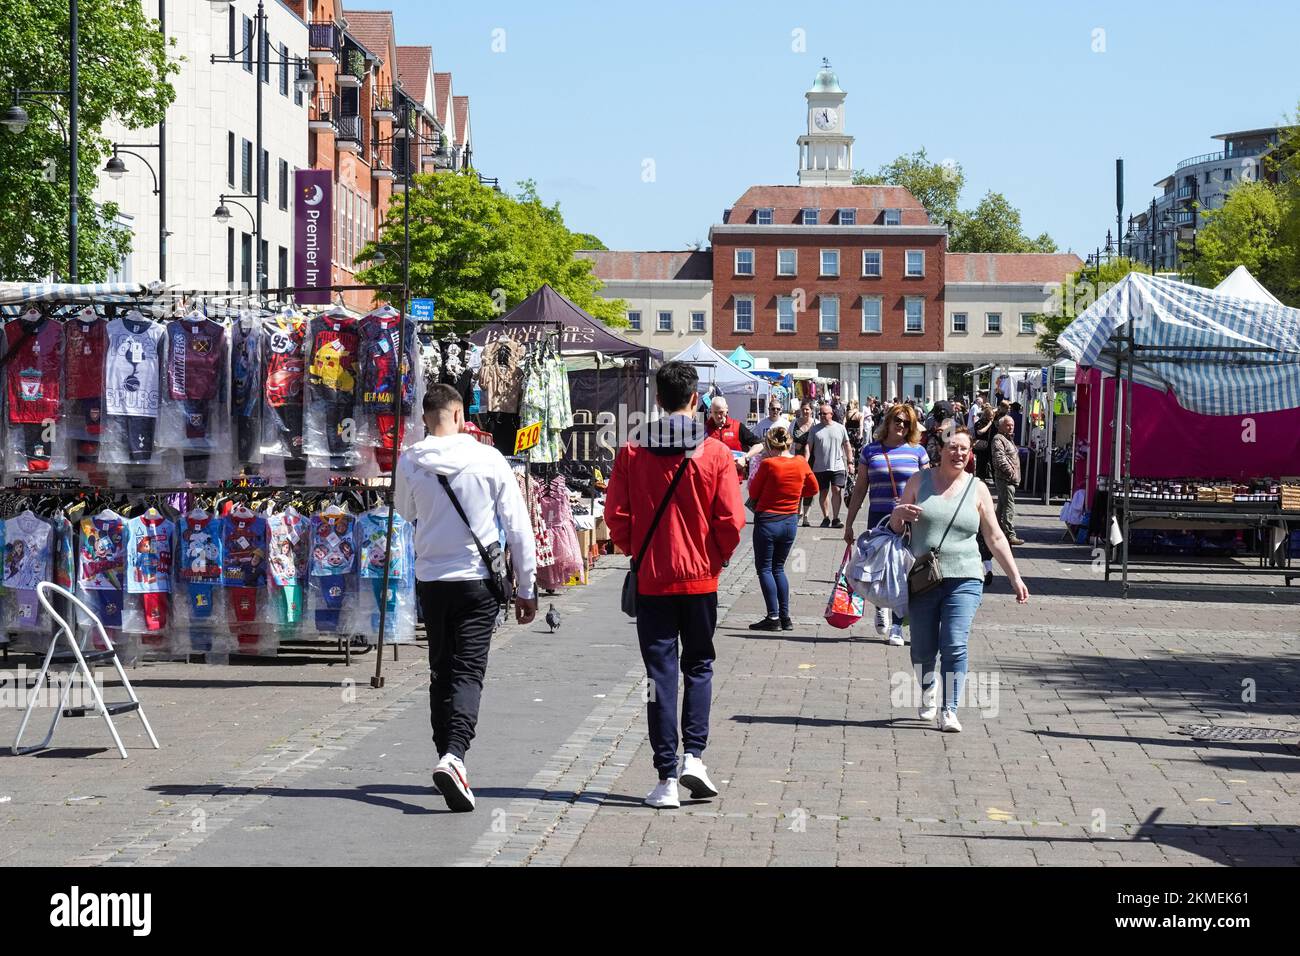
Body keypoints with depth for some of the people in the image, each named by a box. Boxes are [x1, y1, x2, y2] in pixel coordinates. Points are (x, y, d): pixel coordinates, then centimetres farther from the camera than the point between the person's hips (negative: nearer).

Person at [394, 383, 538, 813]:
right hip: (477, 579, -3)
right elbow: (518, 527, -4)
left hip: (430, 580, 3)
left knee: (441, 671, 16)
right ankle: (453, 755, -24)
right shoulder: (488, 460, -7)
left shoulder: (409, 463, -2)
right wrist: (526, 588, 4)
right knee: (468, 670, -5)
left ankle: (447, 757, 20)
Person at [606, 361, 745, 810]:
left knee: (661, 672, 4)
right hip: (700, 576, 0)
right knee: (698, 665, 17)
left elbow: (616, 517, -5)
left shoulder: (632, 453, -5)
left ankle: (666, 779, 1)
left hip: (651, 578, 0)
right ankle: (694, 755, 1)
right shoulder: (715, 453, -6)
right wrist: (717, 557, 10)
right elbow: (732, 521, -8)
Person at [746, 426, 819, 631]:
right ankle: (785, 617, 14)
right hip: (791, 521, 5)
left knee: (764, 568, 4)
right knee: (778, 568, 17)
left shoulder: (768, 464, -17)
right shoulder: (801, 463, -2)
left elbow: (753, 493, -6)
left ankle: (773, 618, -3)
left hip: (767, 520, -5)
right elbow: (813, 489, 13)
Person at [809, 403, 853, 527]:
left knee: (836, 490, -10)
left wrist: (850, 462, 7)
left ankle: (835, 519, -6)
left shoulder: (840, 428, 7)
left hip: (837, 466, -1)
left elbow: (847, 446, 12)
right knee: (823, 492, 6)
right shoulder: (815, 429, 5)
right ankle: (826, 518, 17)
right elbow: (808, 446, 4)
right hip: (820, 467, 1)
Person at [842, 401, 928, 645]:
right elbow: (860, 489, 10)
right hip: (879, 518, 1)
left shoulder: (917, 451, 5)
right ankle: (881, 605, 31)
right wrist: (848, 523, 8)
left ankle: (897, 626, 5)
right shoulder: (871, 451, 7)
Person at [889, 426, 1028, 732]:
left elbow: (995, 538, 11)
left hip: (963, 580, -1)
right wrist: (899, 514, -11)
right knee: (922, 649, 7)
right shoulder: (919, 481, 7)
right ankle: (927, 692, 35)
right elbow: (895, 526, 13)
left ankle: (949, 710, -12)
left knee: (954, 646, -14)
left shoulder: (977, 489, 7)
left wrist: (1015, 577, 6)